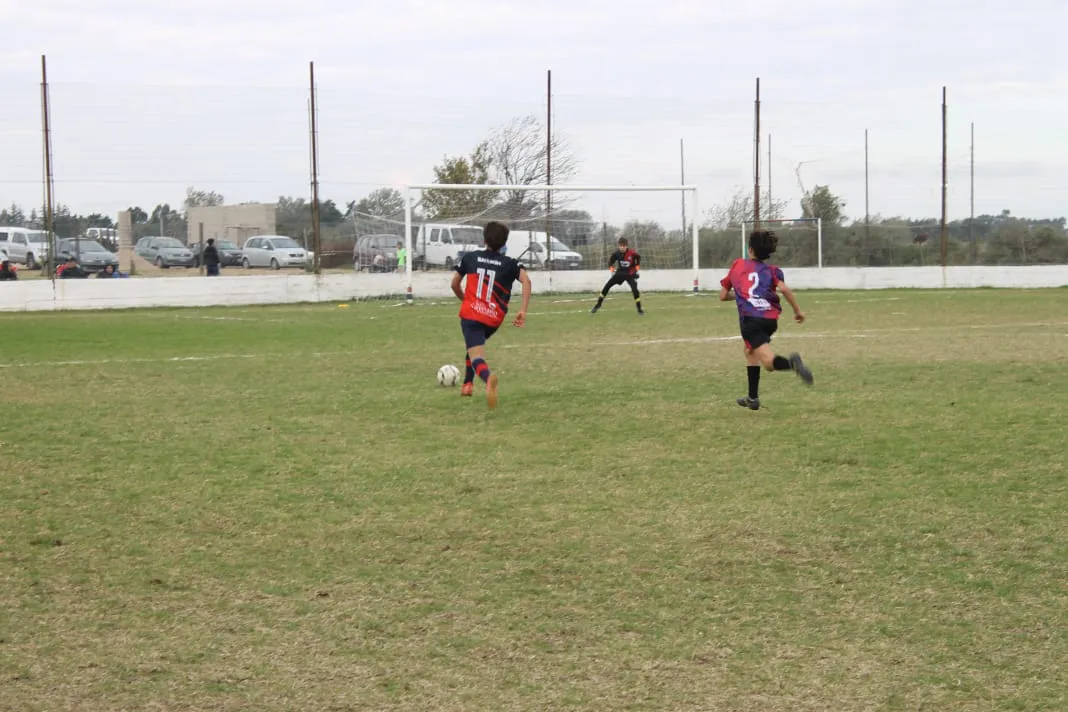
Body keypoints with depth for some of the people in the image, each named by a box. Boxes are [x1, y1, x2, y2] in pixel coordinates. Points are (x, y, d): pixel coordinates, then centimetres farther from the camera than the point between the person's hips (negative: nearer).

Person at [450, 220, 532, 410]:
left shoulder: (470, 258, 10)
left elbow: (454, 284, 17)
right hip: (494, 320, 2)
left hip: (470, 315, -2)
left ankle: (488, 378, -49)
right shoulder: (510, 264, 7)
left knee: (476, 356, -16)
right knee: (476, 344, 33)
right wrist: (523, 310, -14)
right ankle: (468, 384, 34)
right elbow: (526, 281, -12)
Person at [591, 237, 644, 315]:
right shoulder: (616, 253, -16)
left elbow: (639, 258, -1)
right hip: (620, 273, 3)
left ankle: (639, 309, -4)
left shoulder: (632, 253, -22)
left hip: (630, 274, -2)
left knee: (635, 289, -19)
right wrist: (612, 270, -9)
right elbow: (610, 261, 2)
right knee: (606, 286, -6)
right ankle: (598, 305, 5)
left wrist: (636, 269, -3)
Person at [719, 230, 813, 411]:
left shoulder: (737, 265, 19)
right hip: (770, 319, 3)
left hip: (750, 319, -3)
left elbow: (723, 296, 23)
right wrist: (798, 311, 3)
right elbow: (784, 289, -5)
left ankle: (791, 363, -48)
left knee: (770, 362, -12)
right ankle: (753, 398, 31)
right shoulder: (772, 270, 16)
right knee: (750, 351, 29)